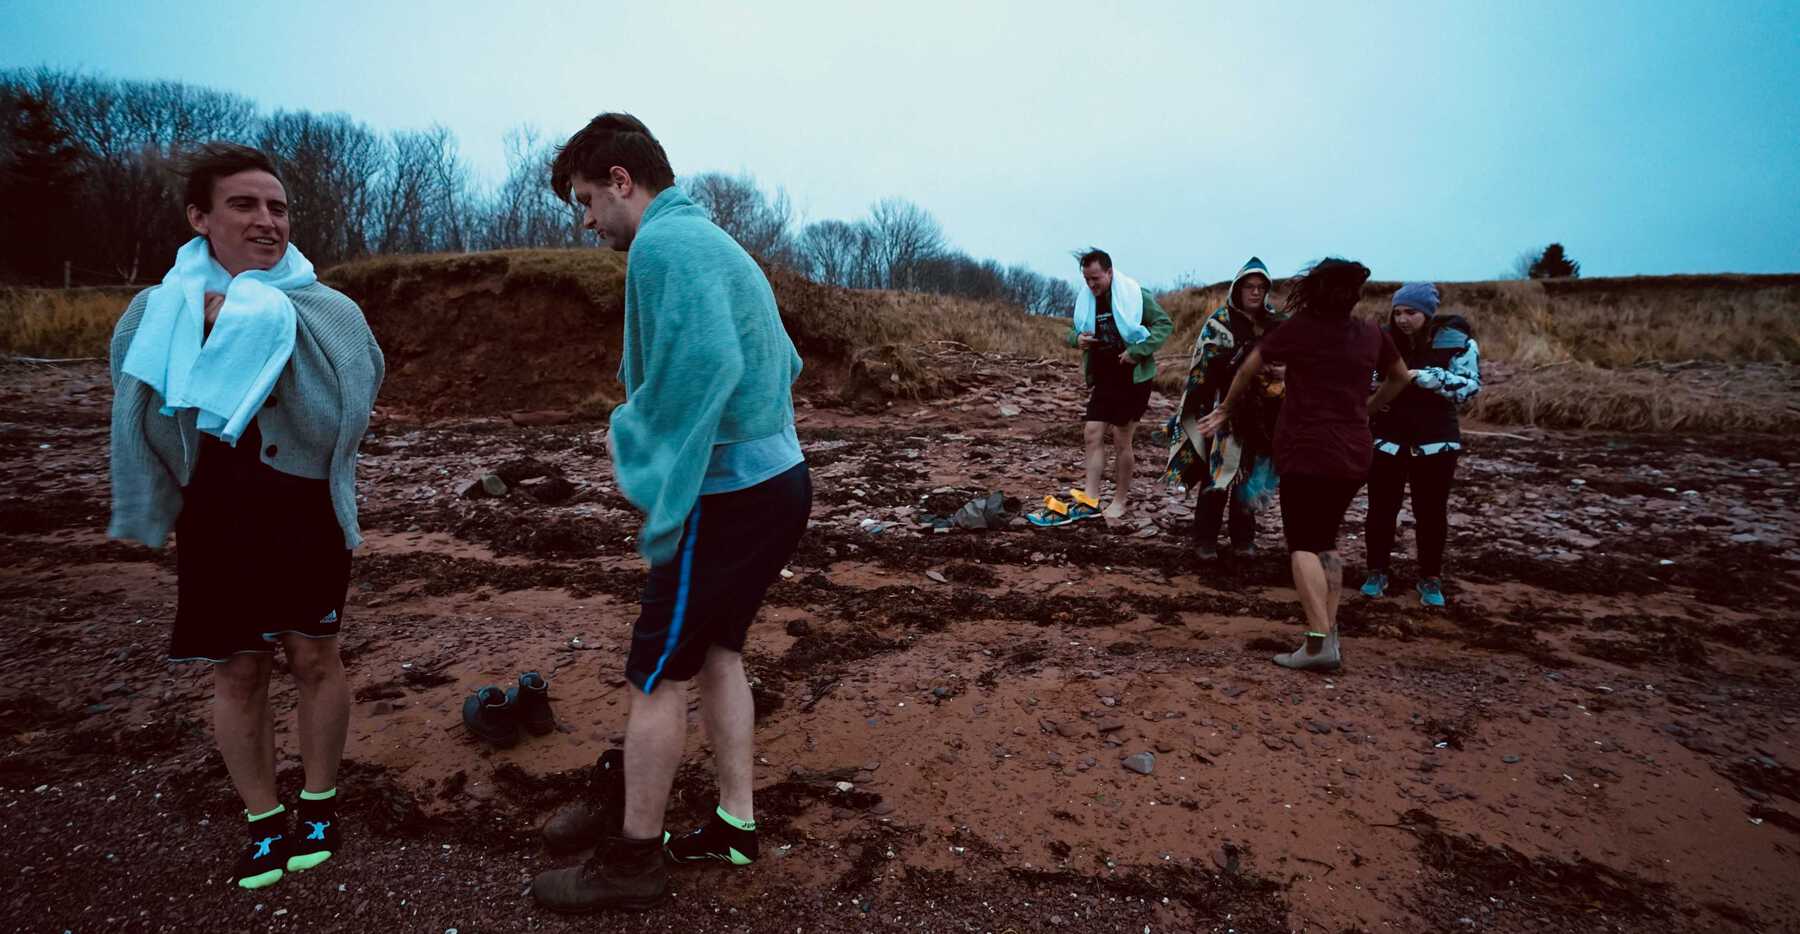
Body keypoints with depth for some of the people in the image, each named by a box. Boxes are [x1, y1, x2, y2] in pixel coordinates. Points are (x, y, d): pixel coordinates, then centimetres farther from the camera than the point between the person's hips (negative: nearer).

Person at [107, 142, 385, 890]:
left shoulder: (326, 313, -6)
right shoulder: (157, 314, 0)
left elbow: (340, 414, -19)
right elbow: (142, 426, 3)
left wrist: (269, 326, -23)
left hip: (307, 522, -1)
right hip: (215, 527, 2)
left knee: (315, 662, 8)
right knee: (236, 674, 9)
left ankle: (318, 807, 28)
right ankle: (265, 823, 28)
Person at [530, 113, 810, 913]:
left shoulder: (662, 243, -13)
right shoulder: (713, 241, 17)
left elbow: (705, 366, -26)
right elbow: (783, 363, 18)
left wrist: (662, 505, -19)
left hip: (728, 495, -10)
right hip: (776, 479, 10)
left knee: (656, 675, 3)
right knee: (715, 651, 18)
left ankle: (634, 860, 19)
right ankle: (734, 825, 29)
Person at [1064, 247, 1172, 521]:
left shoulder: (1135, 295, -9)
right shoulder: (1084, 300, 7)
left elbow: (1164, 324, -9)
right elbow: (1072, 331, 19)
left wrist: (1137, 351, -20)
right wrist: (1077, 338, -6)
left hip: (1133, 378, -5)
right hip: (1101, 379, 5)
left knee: (1121, 440, 0)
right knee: (1092, 434, -4)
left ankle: (1120, 500, 15)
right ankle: (1090, 500, -3)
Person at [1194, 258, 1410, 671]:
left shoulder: (1298, 328, -4)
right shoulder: (1371, 334, 8)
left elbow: (1249, 367, 6)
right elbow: (1401, 377, 25)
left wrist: (1226, 409, 20)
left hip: (1306, 451, -5)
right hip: (1354, 454, 5)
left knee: (1303, 544, -4)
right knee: (1326, 539, 16)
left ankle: (1319, 640, -15)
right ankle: (1329, 631, 13)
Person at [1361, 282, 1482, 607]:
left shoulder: (1456, 341, -7)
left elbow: (1470, 385, -13)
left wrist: (1426, 377, -26)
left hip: (1434, 440, -1)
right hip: (1386, 438, 1)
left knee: (1431, 511, 8)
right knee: (1381, 508, 6)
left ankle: (1431, 579, 21)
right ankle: (1378, 572, 21)